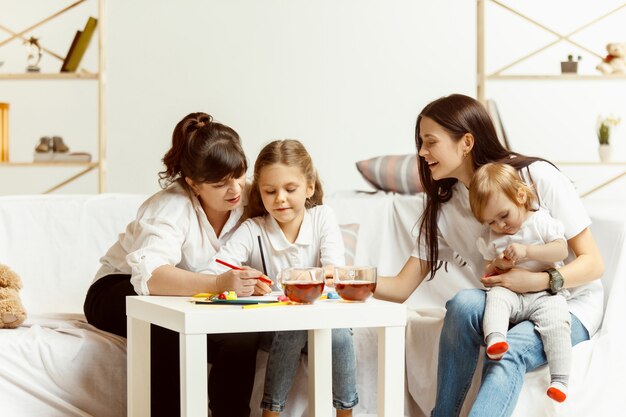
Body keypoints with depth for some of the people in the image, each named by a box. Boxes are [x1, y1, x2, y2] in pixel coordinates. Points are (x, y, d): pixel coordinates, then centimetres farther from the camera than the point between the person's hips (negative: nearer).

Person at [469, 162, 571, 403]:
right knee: (496, 296, -29)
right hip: (511, 293, 3)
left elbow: (561, 250, -9)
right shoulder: (491, 238, 15)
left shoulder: (541, 222, 2)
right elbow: (488, 272, 19)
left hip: (546, 294, -3)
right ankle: (494, 338, -50)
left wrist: (527, 251, -19)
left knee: (556, 321, -29)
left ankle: (560, 379, -31)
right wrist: (497, 265, -5)